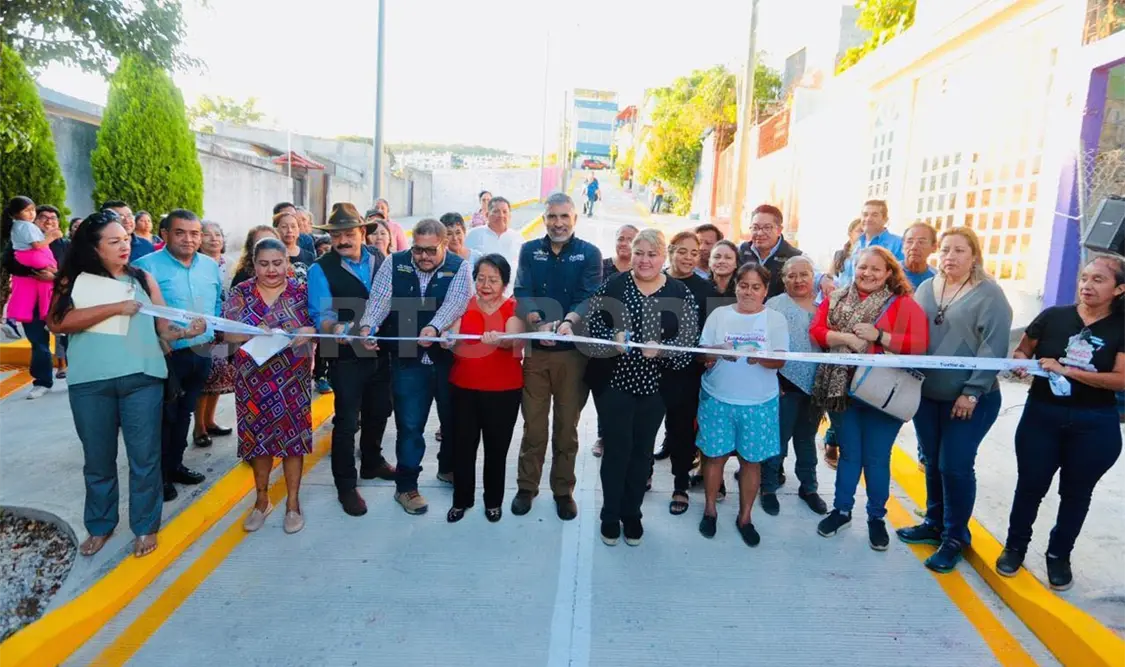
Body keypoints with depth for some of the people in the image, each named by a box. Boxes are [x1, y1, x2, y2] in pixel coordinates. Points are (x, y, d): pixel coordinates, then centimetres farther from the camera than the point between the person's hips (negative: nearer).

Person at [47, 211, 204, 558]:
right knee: (98, 458, 14)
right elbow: (58, 321, -13)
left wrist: (185, 332, -18)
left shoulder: (143, 279, 8)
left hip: (142, 378, 0)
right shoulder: (74, 279, 3)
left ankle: (145, 526, 19)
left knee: (144, 456, 4)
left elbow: (163, 326, 3)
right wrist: (116, 307, -16)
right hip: (90, 382, 0)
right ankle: (100, 525, 32)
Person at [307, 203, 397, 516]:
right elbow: (321, 315, -17)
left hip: (381, 352, 5)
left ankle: (372, 463, 44)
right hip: (347, 357, -5)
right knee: (347, 421, 4)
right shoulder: (321, 269, -10)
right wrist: (338, 327, -36)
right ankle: (345, 486, 20)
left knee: (379, 412, 20)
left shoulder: (381, 260, 2)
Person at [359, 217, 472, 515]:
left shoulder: (459, 268, -5)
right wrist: (368, 326, -28)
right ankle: (406, 486, 20)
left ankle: (448, 468, 42)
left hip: (449, 358, 1)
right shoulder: (394, 264, 0)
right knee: (409, 426, 4)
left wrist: (434, 328, -39)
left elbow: (455, 302, -21)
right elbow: (379, 299, -7)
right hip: (408, 360, 0)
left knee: (454, 419, 17)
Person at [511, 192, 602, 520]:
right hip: (535, 349, 1)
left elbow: (590, 297, -11)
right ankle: (527, 487, 24)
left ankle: (563, 490, 24)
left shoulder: (589, 253, 1)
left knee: (567, 425, 9)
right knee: (533, 423, 8)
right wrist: (538, 324, -24)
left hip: (573, 351, -1)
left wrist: (568, 322, -30)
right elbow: (522, 293, -5)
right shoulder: (530, 250, 6)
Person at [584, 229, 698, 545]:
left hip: (656, 385, 1)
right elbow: (592, 324, -2)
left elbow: (690, 338, -6)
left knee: (642, 450, 14)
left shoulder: (680, 293, -1)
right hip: (617, 380, -1)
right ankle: (610, 515, 24)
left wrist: (661, 349, -23)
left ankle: (632, 513, 31)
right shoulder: (613, 285, -3)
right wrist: (613, 338, -21)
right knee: (616, 447, 5)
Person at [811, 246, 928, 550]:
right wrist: (845, 337, -19)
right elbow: (816, 331, -3)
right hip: (843, 388, 2)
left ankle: (876, 517, 25)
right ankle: (841, 510, 30)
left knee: (877, 458, 7)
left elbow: (919, 344, -11)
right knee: (848, 454, 14)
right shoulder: (836, 299, 6)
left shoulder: (905, 304, -2)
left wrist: (878, 336, -19)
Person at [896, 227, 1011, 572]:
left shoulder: (989, 294, -9)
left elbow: (993, 348, -14)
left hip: (970, 399, -5)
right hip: (926, 394, 5)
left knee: (955, 466, 0)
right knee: (932, 463, 14)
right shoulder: (926, 288, 7)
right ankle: (934, 523, 31)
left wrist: (972, 392, -17)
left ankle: (955, 537, 17)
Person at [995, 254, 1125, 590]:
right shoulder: (1053, 316, -3)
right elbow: (1021, 352, 5)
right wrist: (1021, 362, -17)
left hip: (1094, 426, 0)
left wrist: (1067, 370, -23)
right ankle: (1015, 547, 27)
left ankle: (1059, 555, 33)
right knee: (1030, 486, 8)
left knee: (1076, 492, 14)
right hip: (1041, 416, 0)